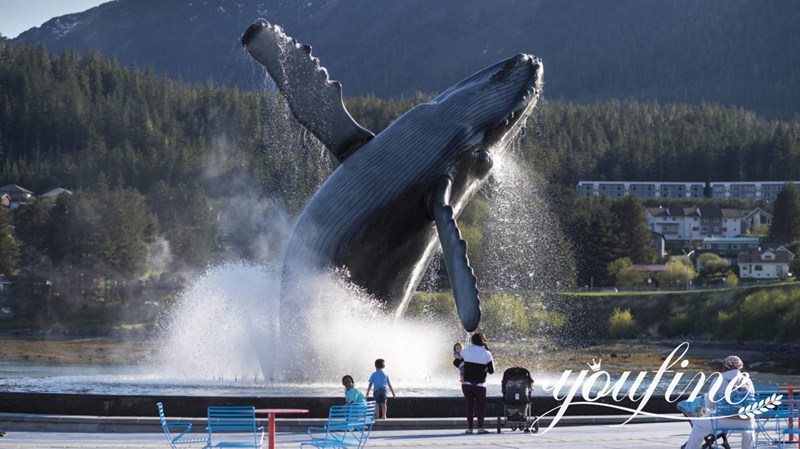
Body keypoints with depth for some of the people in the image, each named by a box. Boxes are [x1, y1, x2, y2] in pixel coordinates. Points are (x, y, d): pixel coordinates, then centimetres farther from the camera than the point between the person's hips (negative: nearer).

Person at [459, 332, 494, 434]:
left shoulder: (466, 351, -1)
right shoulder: (486, 354, -5)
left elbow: (456, 362, 10)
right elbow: (492, 371, -1)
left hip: (466, 384, 2)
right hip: (479, 385, -2)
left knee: (469, 406, 9)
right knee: (481, 405, 7)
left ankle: (469, 428, 5)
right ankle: (480, 427, -4)